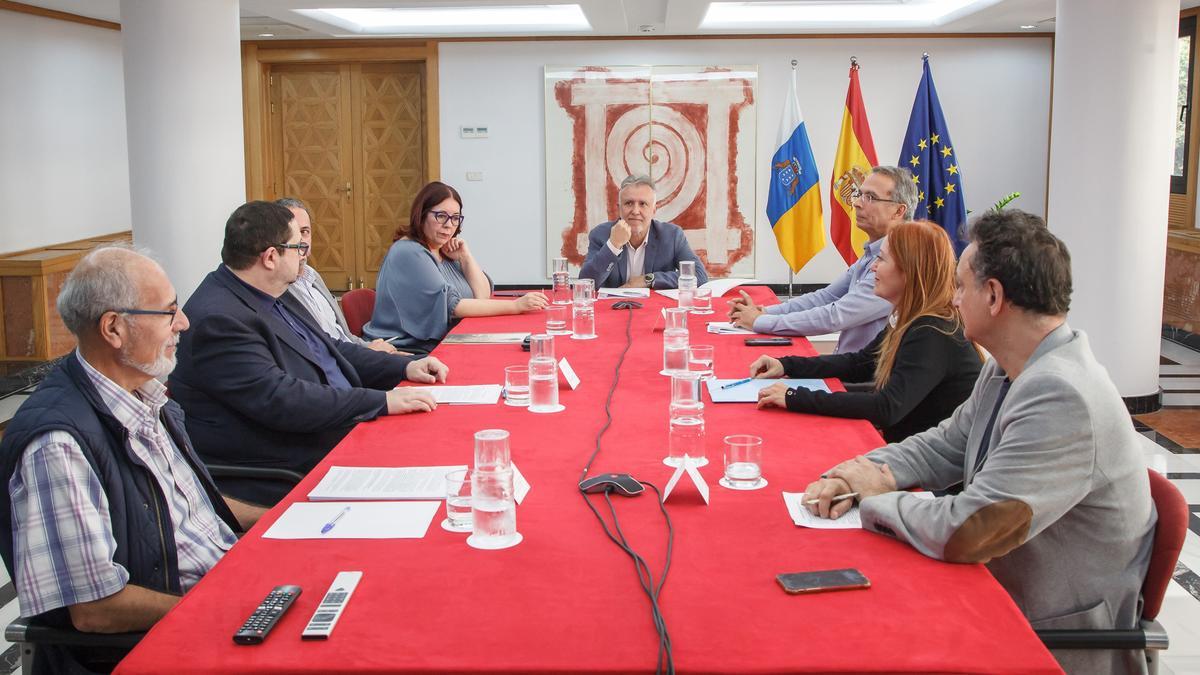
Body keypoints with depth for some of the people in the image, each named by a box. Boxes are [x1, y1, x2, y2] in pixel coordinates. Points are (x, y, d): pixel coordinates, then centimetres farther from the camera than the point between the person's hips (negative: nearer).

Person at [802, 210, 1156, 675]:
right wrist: (860, 474, -4)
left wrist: (876, 497, -13)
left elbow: (963, 532, -31)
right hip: (996, 595, 8)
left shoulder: (1062, 398, -29)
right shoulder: (1008, 370, 2)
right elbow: (945, 446, 14)